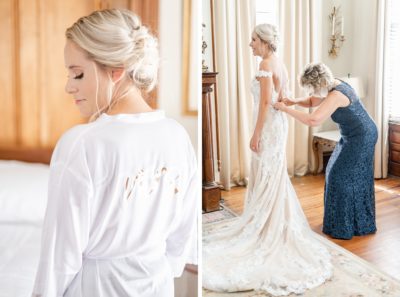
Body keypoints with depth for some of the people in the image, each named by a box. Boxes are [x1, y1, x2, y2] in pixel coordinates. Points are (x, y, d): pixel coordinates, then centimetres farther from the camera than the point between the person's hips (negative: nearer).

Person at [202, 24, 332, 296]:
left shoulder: (266, 64, -16)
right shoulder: (279, 63, 12)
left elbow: (266, 101, -22)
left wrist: (257, 134, -19)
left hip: (269, 125, -10)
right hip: (279, 122, 10)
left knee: (267, 177, -1)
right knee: (275, 175, 16)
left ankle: (268, 228, 9)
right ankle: (277, 223, 27)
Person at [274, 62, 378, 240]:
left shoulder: (336, 95, -28)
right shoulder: (332, 86, 2)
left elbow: (312, 120, -39)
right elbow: (312, 101, 16)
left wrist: (285, 109, -30)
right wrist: (295, 101, -5)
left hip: (360, 138, -10)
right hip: (355, 136, 10)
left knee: (342, 177, -4)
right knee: (355, 177, 17)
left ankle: (344, 228, 7)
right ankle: (360, 222, 32)